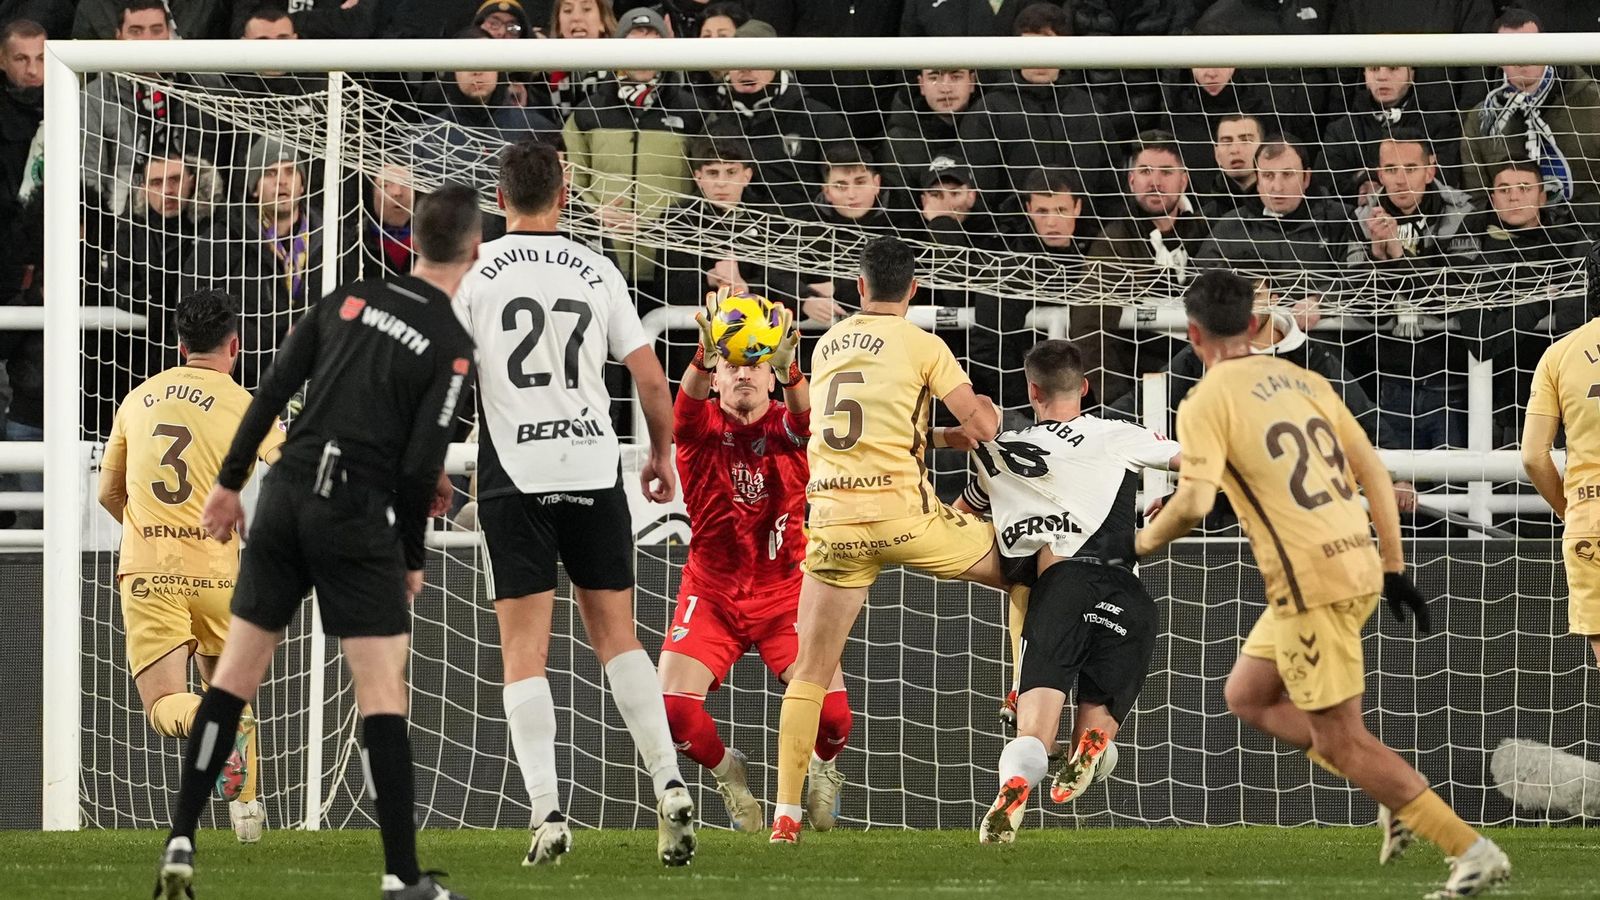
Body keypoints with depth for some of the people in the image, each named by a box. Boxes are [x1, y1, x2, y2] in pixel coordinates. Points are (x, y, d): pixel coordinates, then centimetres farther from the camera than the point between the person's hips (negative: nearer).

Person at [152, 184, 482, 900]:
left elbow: (272, 393, 6)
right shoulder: (453, 347, -6)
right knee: (381, 690, -2)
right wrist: (411, 558, 4)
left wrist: (230, 482, 14)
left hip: (287, 494, 4)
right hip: (358, 518, -4)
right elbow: (420, 468, -9)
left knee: (235, 674, 11)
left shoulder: (348, 300, 7)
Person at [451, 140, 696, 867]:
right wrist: (662, 454, 20)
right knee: (617, 636, 12)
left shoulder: (474, 271, -2)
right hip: (594, 471, 2)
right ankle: (669, 787, -1)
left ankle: (547, 813, -11)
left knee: (524, 652, 0)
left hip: (515, 477, -2)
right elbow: (651, 378, 5)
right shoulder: (596, 271, 4)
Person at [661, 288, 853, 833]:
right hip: (712, 593, 0)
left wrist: (788, 366, -50)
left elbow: (805, 412, -28)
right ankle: (726, 770, 13)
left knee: (832, 714, -18)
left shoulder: (784, 428, -3)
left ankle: (821, 767, 20)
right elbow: (689, 401, -28)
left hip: (784, 593, 0)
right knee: (670, 705, -20)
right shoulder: (702, 428, -4)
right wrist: (707, 353, -50)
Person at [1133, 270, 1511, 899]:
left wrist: (1145, 541, 2)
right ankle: (1399, 796, 14)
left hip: (1309, 581, -8)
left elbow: (1194, 504, -18)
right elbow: (1373, 472, 12)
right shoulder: (1304, 381, 14)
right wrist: (1394, 568, 17)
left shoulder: (1206, 403, -6)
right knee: (1247, 696, 21)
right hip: (1360, 566, 8)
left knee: (1339, 738, 0)